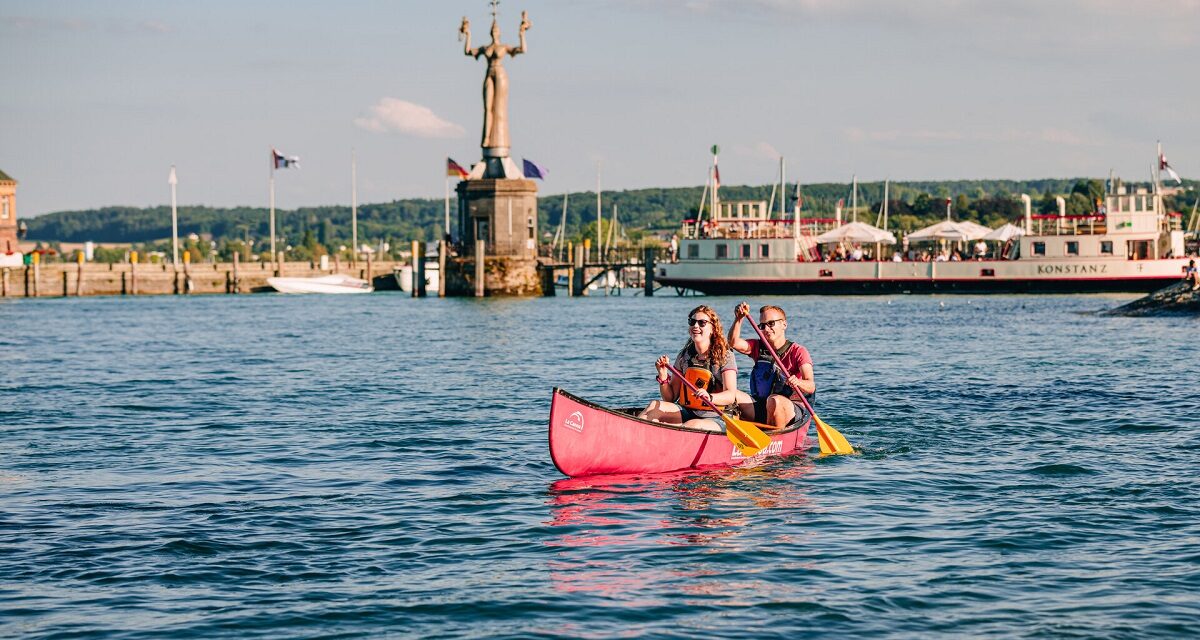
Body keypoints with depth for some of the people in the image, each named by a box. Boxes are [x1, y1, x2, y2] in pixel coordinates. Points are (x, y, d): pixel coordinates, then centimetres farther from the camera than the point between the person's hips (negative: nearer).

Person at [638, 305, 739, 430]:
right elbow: (670, 398, 11)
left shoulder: (725, 356, -3)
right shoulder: (684, 356, 10)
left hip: (714, 420, -5)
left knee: (694, 425, -38)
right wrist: (663, 376, -8)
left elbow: (730, 396, -16)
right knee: (655, 405, -23)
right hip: (686, 413, 5)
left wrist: (710, 397, -38)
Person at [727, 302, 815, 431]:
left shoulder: (797, 352, -5)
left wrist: (797, 382, -42)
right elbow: (733, 343, -7)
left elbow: (811, 387, -19)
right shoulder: (758, 347, 12)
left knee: (775, 401, -38)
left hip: (790, 410, -4)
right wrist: (739, 319, -22)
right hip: (760, 407, 4)